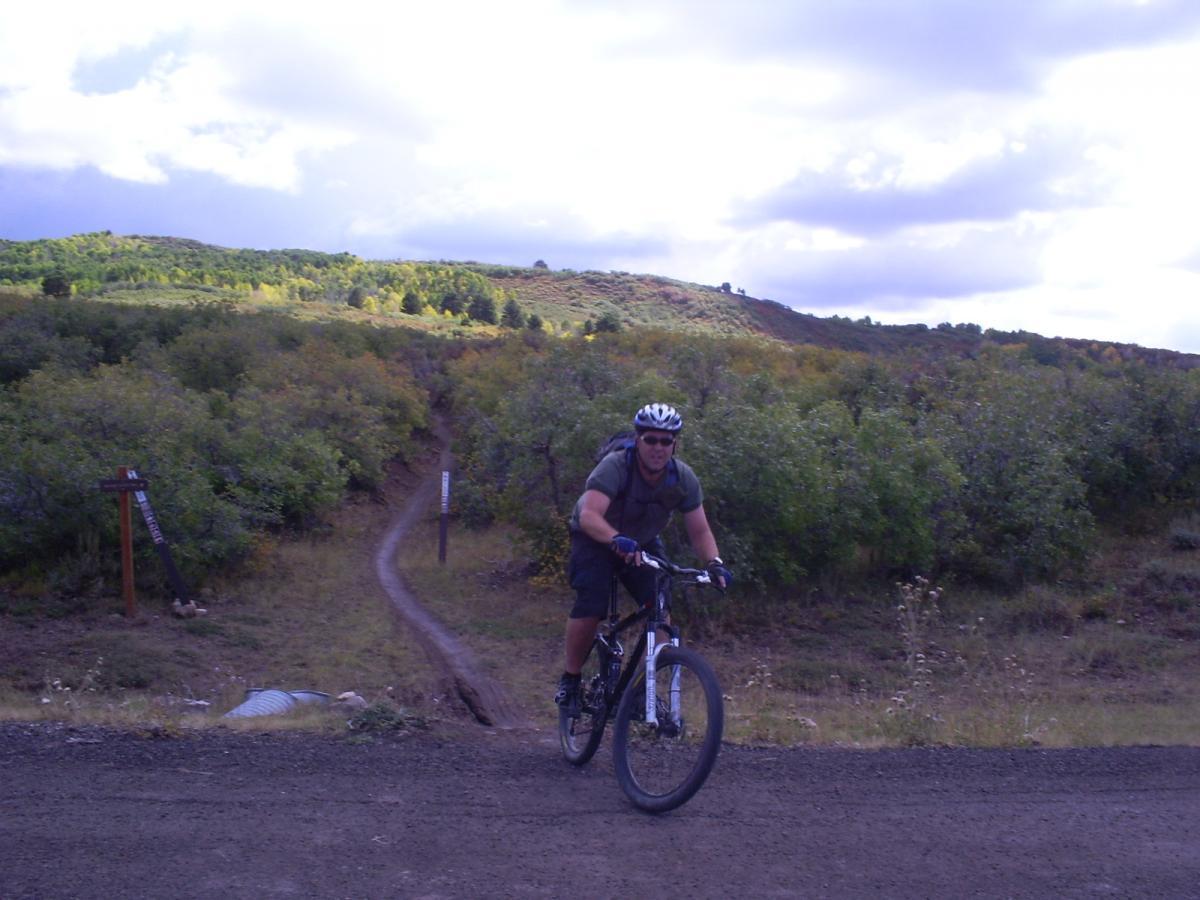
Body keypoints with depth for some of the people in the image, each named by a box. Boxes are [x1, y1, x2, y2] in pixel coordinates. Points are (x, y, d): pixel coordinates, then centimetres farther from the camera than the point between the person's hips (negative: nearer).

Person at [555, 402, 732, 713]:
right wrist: (618, 540, -64)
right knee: (589, 609, -22)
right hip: (596, 541, -4)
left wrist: (714, 562, -35)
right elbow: (589, 516, -45)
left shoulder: (684, 478, -18)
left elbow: (699, 529, -15)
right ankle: (570, 679, 0)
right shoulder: (615, 467, -33)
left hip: (643, 543, 4)